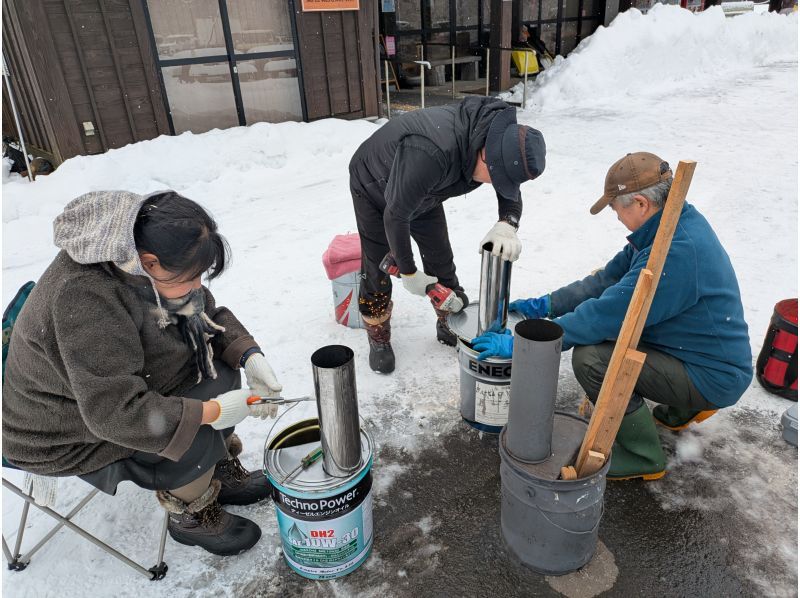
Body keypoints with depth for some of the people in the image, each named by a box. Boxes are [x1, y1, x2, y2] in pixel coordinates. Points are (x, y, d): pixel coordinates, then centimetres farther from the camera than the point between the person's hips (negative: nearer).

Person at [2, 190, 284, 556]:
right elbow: (115, 413, -38)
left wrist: (250, 356, -15)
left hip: (134, 384, 8)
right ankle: (189, 517, 5)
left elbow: (210, 315, 1)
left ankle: (221, 470, 13)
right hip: (66, 435, -8)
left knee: (221, 368, -8)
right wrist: (212, 412, -33)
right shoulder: (84, 297, -37)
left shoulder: (146, 265, -12)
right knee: (200, 434, -24)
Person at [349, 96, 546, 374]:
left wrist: (507, 225, -34)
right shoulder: (431, 153, -46)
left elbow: (511, 194, -10)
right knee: (376, 267, -2)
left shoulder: (498, 138, -23)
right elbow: (396, 215, -36)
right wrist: (408, 272, -24)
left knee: (441, 260, 8)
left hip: (420, 192, 6)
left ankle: (450, 326, 28)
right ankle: (379, 340, 17)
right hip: (373, 187, -6)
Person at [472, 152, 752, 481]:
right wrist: (545, 305, 3)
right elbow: (610, 278, 7)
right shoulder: (675, 223, 0)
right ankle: (686, 407, 24)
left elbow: (606, 314, -30)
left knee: (591, 356, -23)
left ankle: (642, 457, -1)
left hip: (712, 377, -9)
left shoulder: (677, 253, -31)